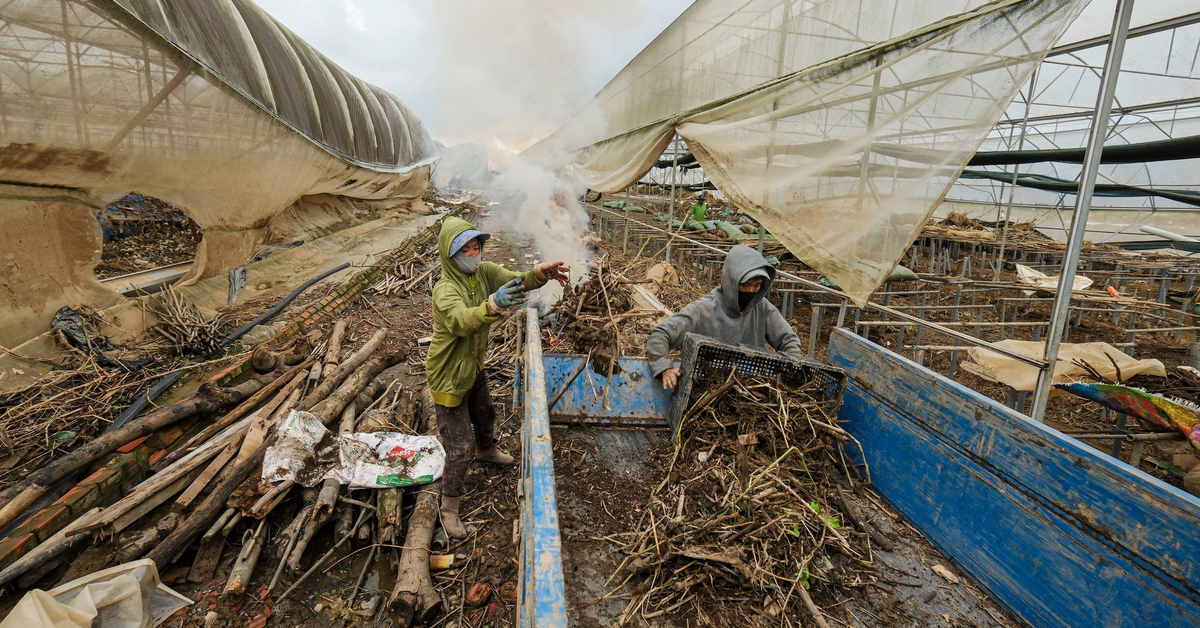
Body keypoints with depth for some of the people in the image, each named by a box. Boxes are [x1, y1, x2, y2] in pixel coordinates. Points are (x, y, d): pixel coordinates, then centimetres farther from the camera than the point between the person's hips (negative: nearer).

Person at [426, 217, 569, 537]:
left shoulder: (482, 271, -9)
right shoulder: (445, 290, -30)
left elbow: (515, 280, -21)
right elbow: (462, 321, -51)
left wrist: (541, 273, -43)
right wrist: (493, 305, -71)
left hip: (474, 368, 8)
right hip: (449, 378, -7)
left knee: (485, 416, 32)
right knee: (458, 448, 1)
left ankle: (487, 450, 63)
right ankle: (449, 507, 21)